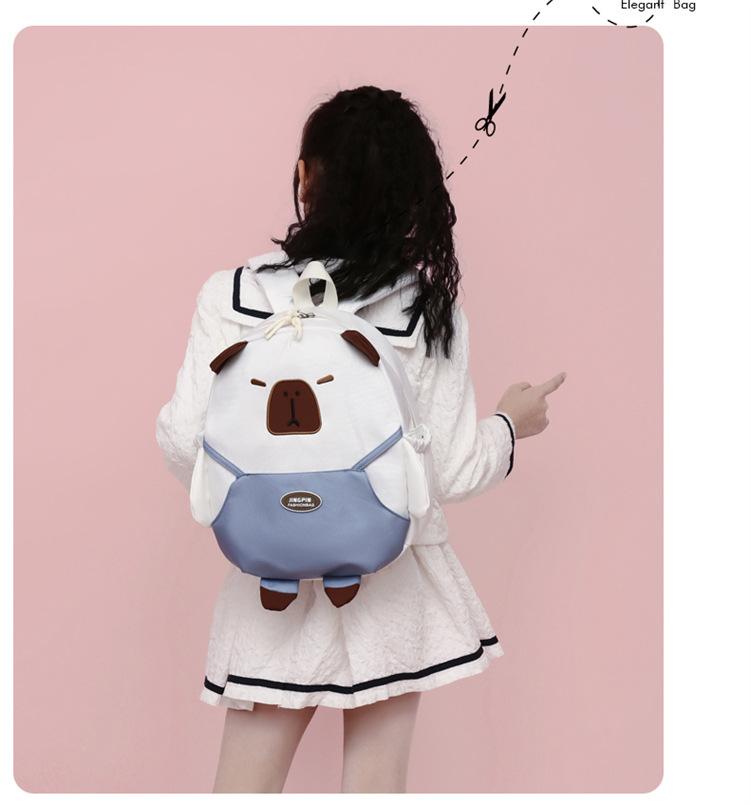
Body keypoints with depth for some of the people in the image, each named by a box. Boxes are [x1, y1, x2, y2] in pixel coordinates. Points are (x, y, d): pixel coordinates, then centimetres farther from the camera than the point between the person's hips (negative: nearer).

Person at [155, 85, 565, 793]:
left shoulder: (232, 296, -9)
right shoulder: (430, 309, -9)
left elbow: (185, 444, -10)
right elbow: (450, 473, -9)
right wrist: (509, 424, 11)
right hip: (393, 578, 0)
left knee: (245, 775, 14)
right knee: (377, 776, 14)